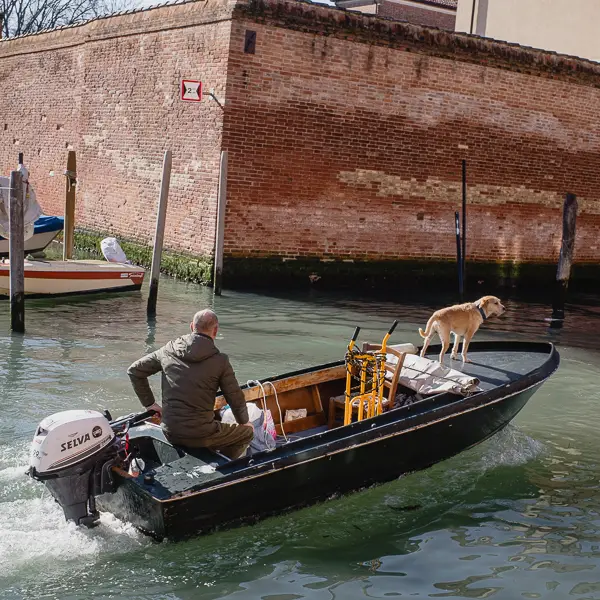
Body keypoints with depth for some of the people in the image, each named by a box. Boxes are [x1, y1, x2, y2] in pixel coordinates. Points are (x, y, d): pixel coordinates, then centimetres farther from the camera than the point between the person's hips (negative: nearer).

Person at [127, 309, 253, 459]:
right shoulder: (220, 361, -8)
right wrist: (244, 422, 19)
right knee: (247, 432, 16)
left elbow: (134, 370, 13)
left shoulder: (168, 350, 4)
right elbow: (235, 398, -1)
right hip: (199, 436, -5)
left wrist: (149, 403, 20)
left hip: (170, 433, 6)